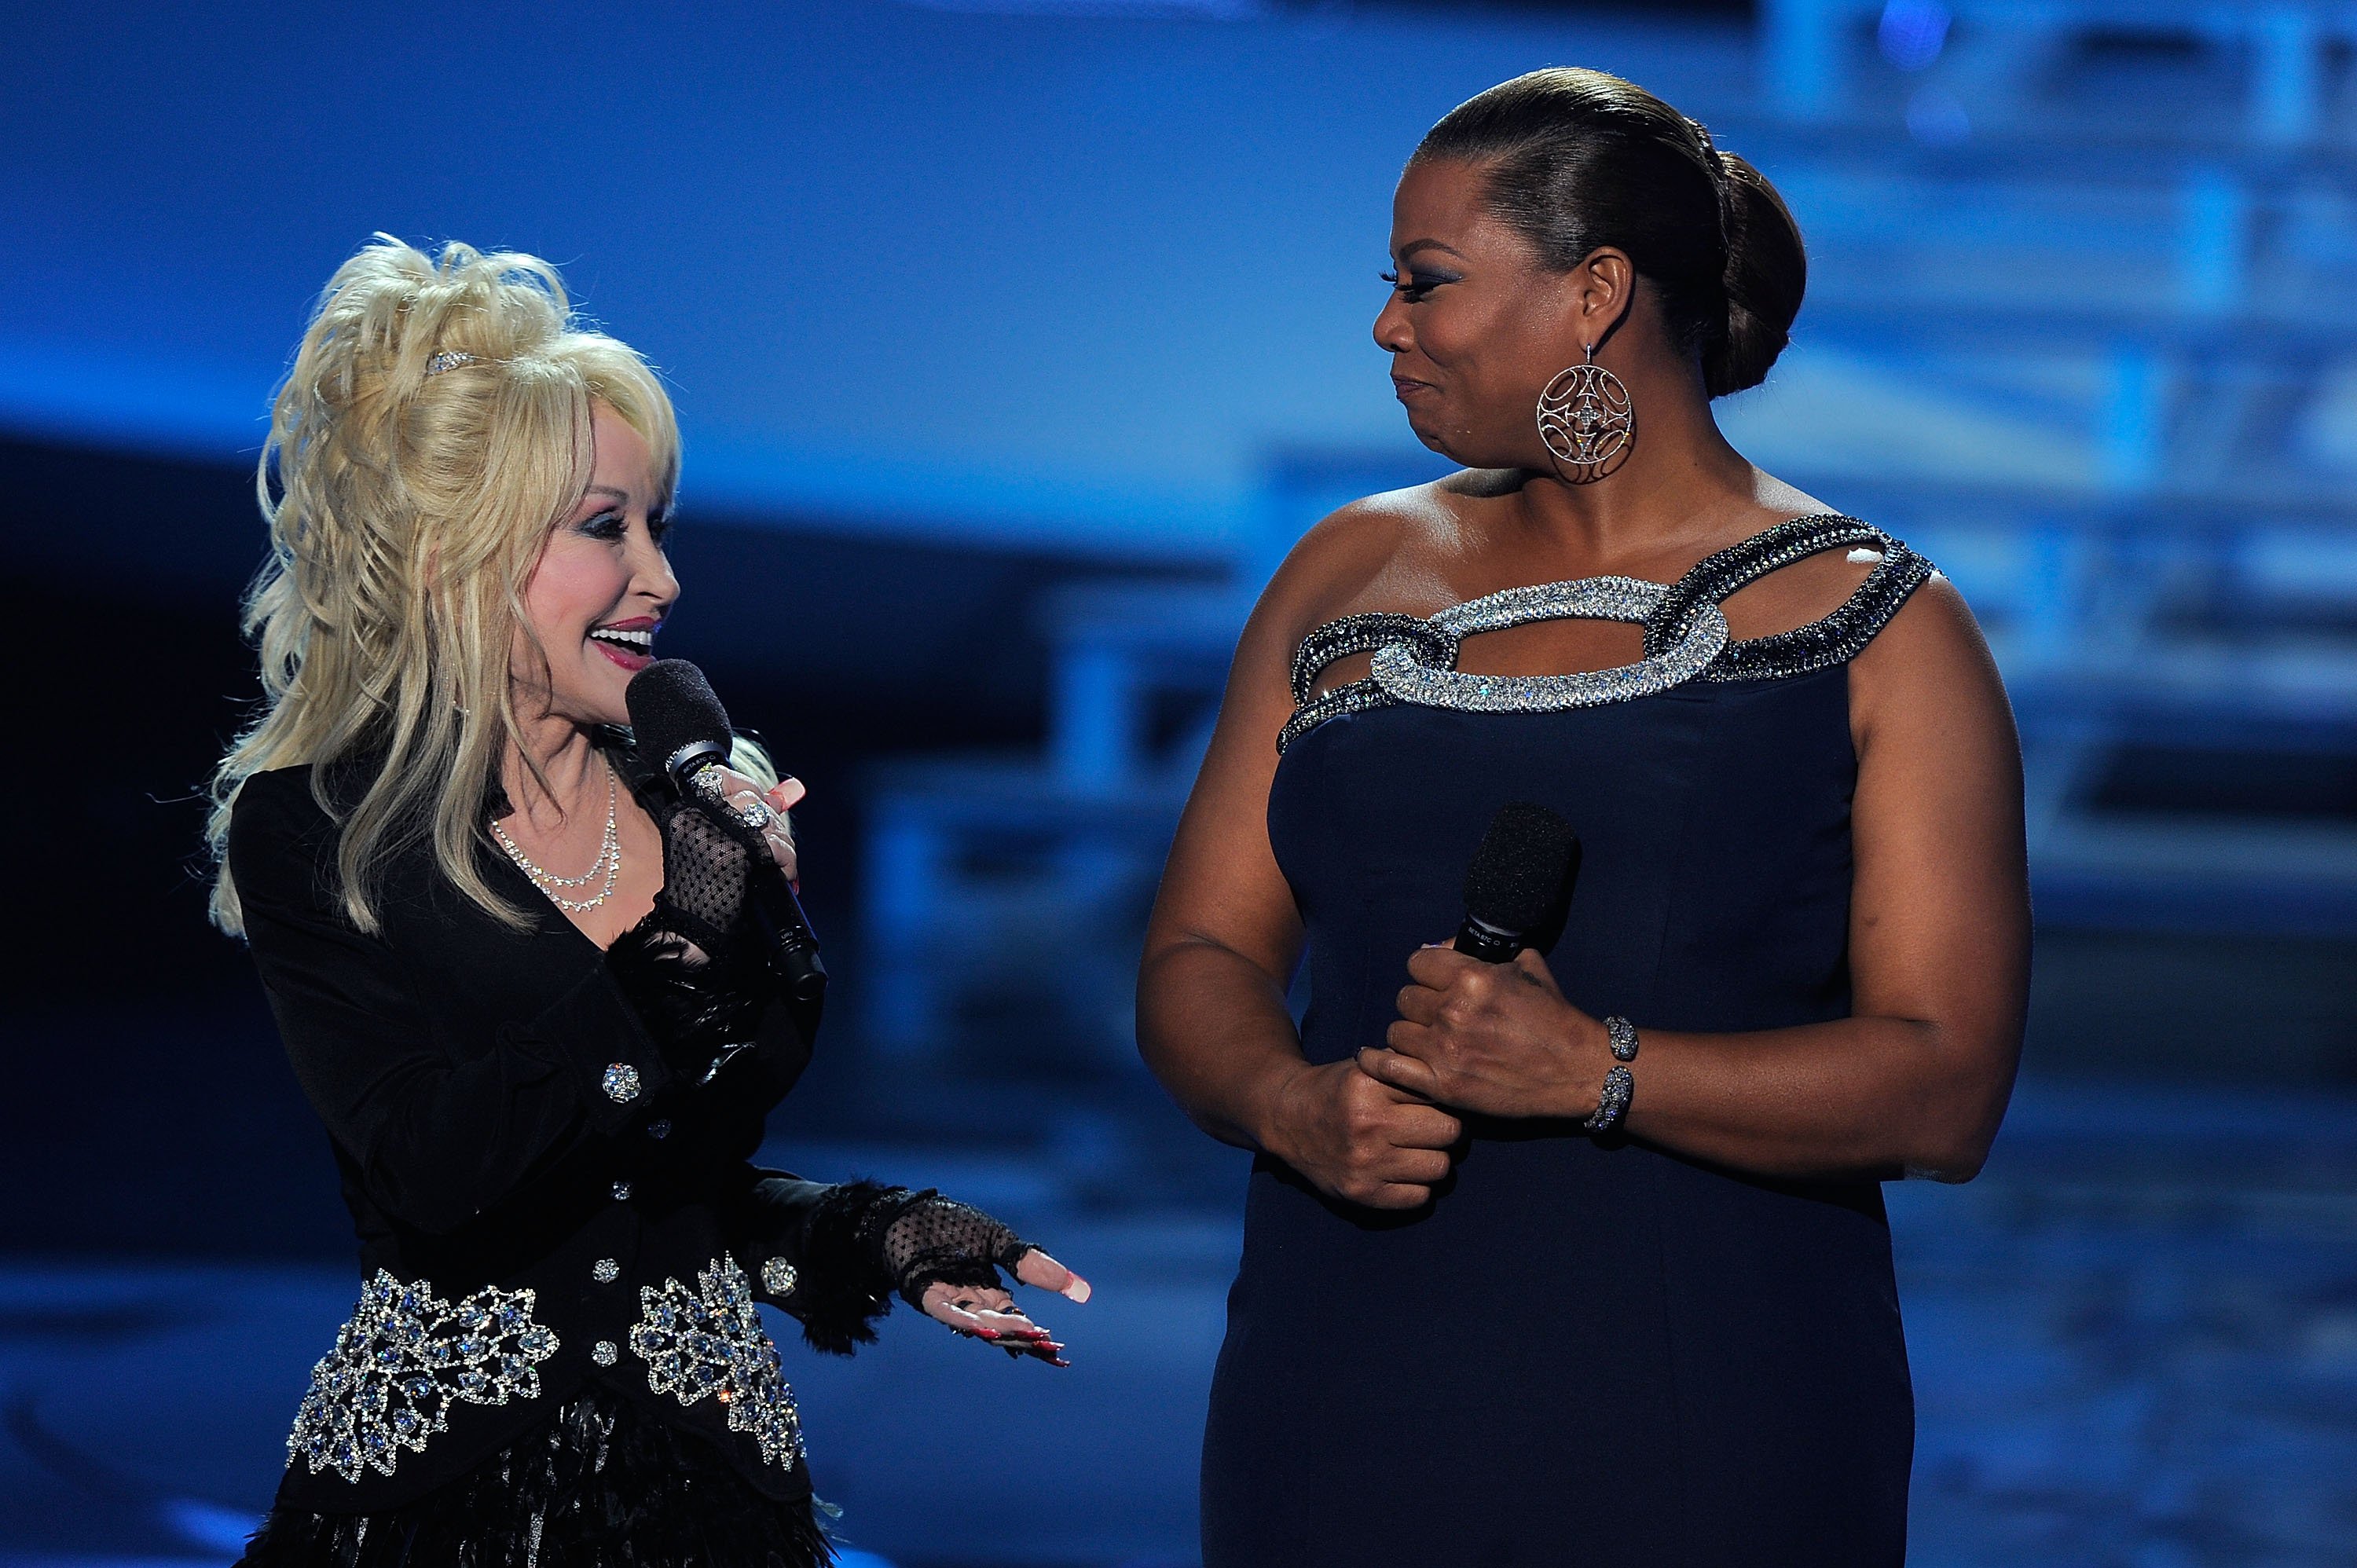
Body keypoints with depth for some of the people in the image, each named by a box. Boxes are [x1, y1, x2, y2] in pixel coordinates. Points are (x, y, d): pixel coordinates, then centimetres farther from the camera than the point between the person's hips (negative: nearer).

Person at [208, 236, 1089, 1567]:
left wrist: (878, 1240, 1)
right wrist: (668, 957, -24)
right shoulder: (312, 831, -8)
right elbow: (431, 1179, -20)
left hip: (707, 1460, 4)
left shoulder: (709, 807, 7)